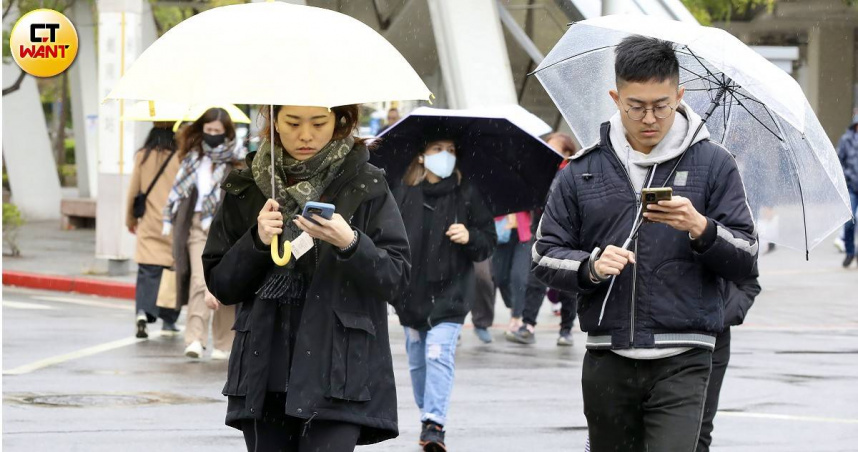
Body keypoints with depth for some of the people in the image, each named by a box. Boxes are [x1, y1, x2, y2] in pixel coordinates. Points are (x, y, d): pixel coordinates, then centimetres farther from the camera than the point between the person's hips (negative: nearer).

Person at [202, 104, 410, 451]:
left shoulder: (365, 186, 2)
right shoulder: (247, 188, 9)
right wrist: (256, 242, -8)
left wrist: (350, 244, -20)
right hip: (265, 375, 3)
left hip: (338, 375, -3)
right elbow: (220, 284, 10)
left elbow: (396, 278, -3)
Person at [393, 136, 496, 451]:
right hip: (411, 293, 3)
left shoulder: (467, 195, -1)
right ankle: (427, 417, 29)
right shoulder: (404, 194, 2)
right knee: (417, 361, 12)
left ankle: (434, 424, -18)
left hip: (449, 293, -3)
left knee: (439, 355, -16)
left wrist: (470, 237, -19)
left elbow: (489, 241, 2)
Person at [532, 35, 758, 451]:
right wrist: (590, 267, -10)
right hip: (607, 362, 3)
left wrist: (701, 229, -17)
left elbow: (745, 260, 2)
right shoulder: (583, 171, 9)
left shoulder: (712, 164, 4)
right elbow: (545, 255, 10)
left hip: (681, 361, -3)